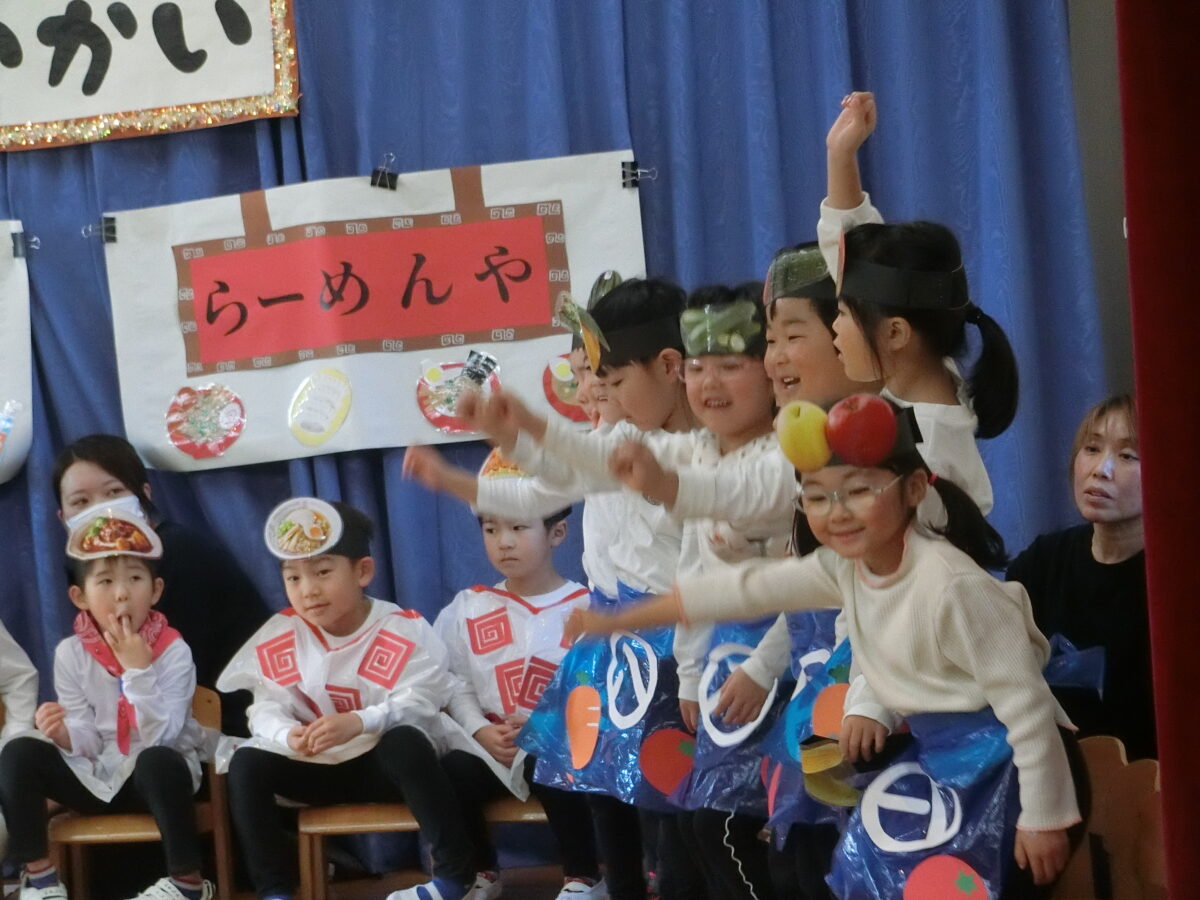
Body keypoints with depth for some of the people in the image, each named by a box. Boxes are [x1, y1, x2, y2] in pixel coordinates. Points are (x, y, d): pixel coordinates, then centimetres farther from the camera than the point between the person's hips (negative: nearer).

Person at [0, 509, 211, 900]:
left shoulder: (173, 651, -12)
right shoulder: (71, 654, -4)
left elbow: (161, 737, -21)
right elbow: (88, 743, -4)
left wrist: (138, 668, -29)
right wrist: (62, 733, -28)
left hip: (154, 777, -3)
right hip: (97, 776, 3)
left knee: (158, 761, -38)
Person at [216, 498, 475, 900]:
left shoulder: (404, 631, -12)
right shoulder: (279, 638, -2)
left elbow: (417, 703, -22)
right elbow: (267, 709, -7)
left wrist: (358, 722, -39)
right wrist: (289, 734, -31)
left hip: (385, 763, -4)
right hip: (320, 767, 4)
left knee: (405, 741, -37)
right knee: (247, 764, -20)